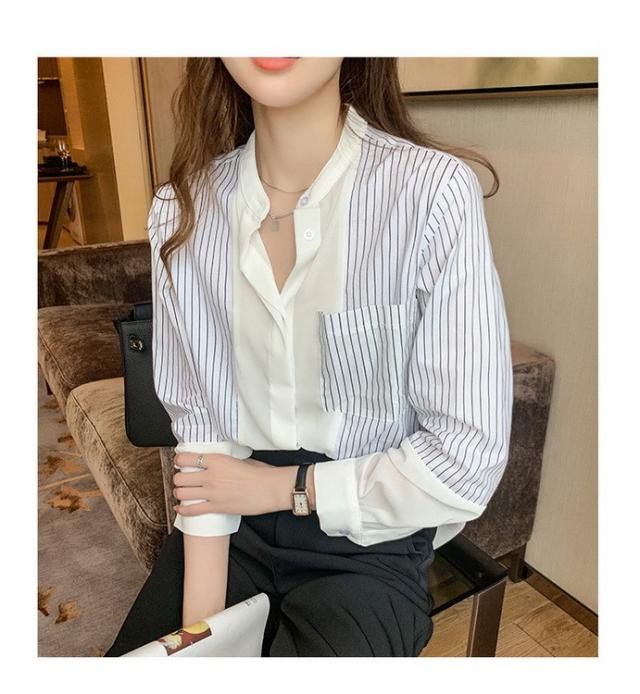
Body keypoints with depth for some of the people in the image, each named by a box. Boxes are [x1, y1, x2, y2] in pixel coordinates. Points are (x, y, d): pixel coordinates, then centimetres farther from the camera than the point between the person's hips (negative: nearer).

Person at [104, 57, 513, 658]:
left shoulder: (433, 191, -20)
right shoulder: (181, 209, -6)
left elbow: (468, 463, -17)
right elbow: (199, 424, -5)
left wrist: (282, 486, -10)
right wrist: (199, 629, -10)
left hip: (370, 547, -2)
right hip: (232, 525, 3)